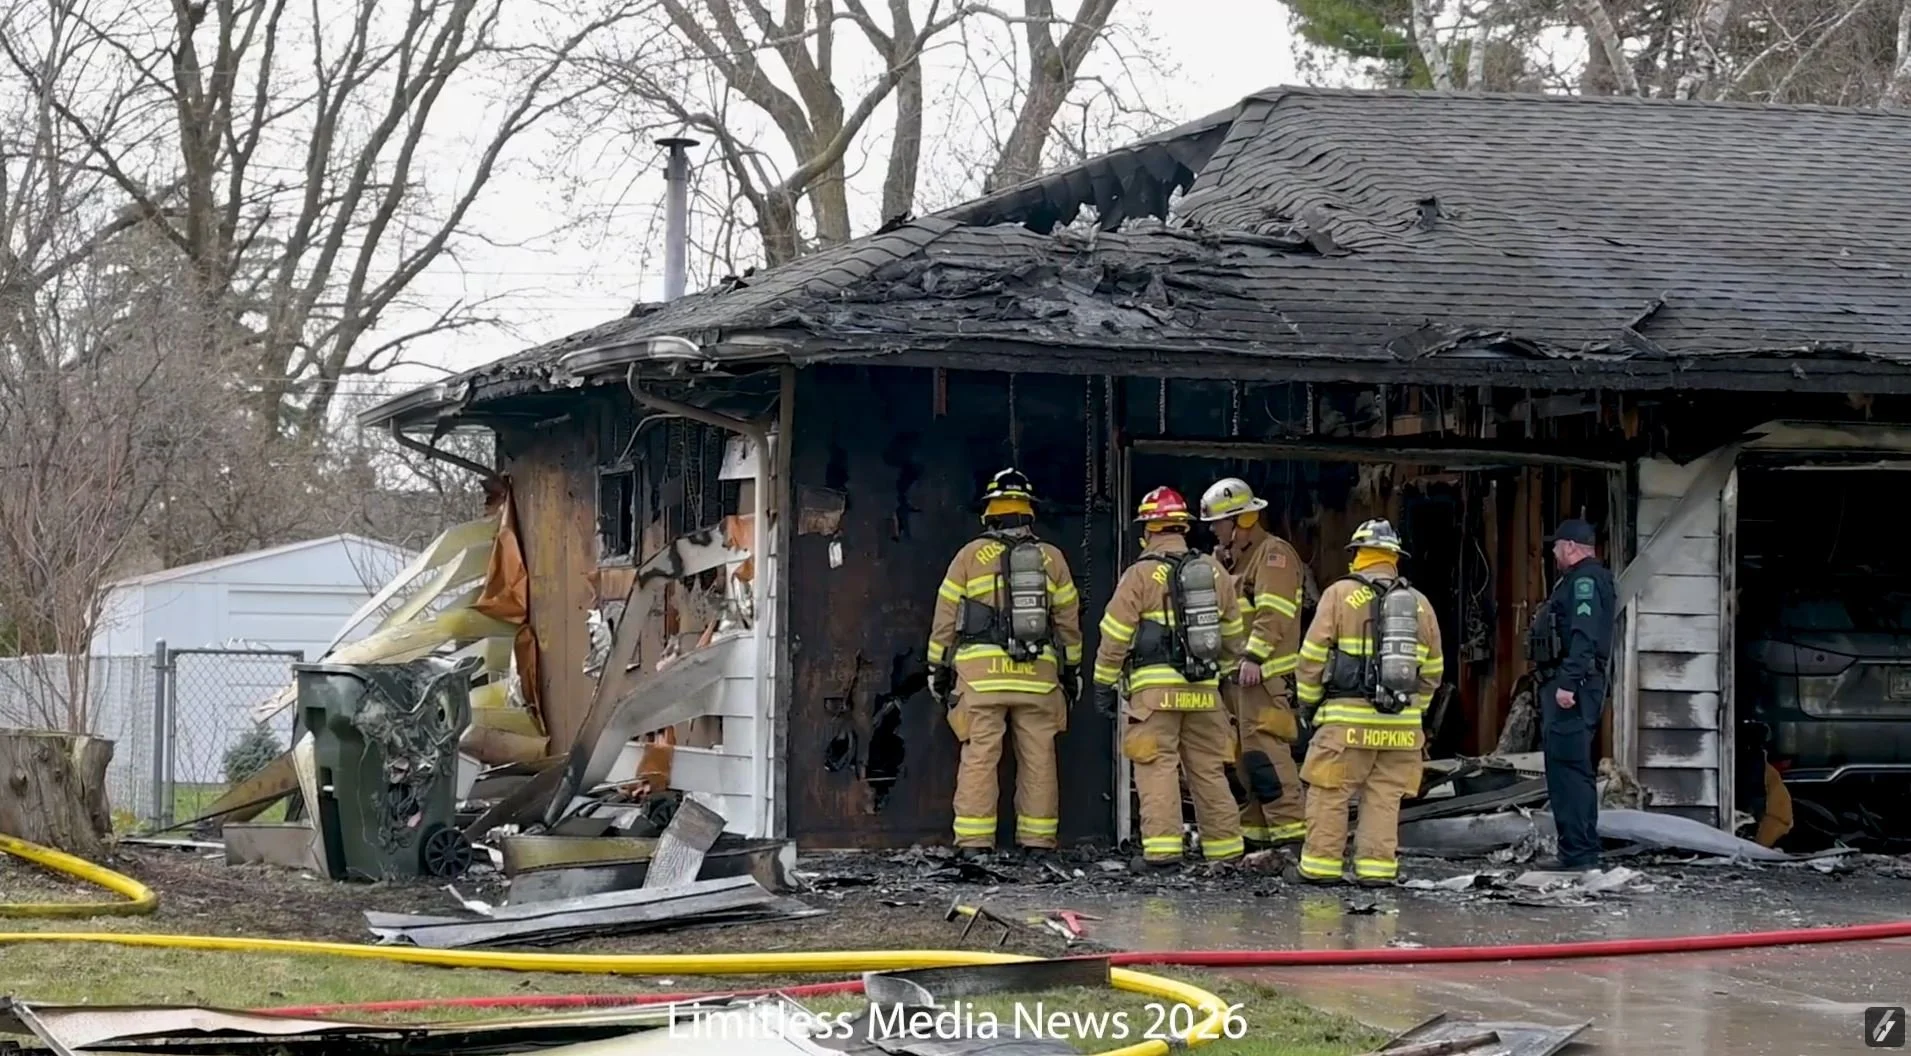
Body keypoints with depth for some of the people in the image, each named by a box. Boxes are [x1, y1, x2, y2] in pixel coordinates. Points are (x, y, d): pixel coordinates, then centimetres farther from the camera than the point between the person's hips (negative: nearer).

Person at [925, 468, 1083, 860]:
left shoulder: (971, 555, 3)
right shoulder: (1051, 558, 9)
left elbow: (946, 615, 5)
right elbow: (1068, 620, 13)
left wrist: (938, 666, 13)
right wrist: (1072, 670, 22)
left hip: (981, 673, -2)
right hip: (1038, 675, 2)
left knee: (979, 756, -2)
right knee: (1038, 758, 6)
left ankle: (973, 842, -6)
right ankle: (1038, 840, 8)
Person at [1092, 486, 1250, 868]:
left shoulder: (1141, 575, -6)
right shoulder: (1214, 571, 10)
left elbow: (1115, 635, -4)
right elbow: (1233, 632, 18)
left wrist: (1104, 683, 5)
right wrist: (1227, 674, 31)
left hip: (1155, 689, -5)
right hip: (1203, 689, 5)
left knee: (1158, 767, -4)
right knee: (1209, 770, 12)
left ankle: (1162, 847, -11)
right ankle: (1225, 848, 15)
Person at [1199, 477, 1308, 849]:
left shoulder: (1273, 553, -8)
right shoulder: (1231, 558, 21)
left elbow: (1273, 613, -19)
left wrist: (1254, 656, -25)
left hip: (1264, 675, -10)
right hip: (1235, 675, 10)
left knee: (1265, 754, -16)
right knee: (1244, 758, 12)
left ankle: (1291, 831, -18)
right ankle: (1255, 830, 17)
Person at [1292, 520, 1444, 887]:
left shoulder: (1340, 594, -2)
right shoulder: (1419, 603, 12)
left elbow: (1313, 655, -2)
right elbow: (1432, 668, 17)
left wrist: (1308, 701, 9)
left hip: (1348, 719, -4)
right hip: (1401, 724, 4)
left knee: (1329, 794, 3)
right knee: (1384, 797, 8)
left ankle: (1322, 864, 3)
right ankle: (1377, 867, 6)